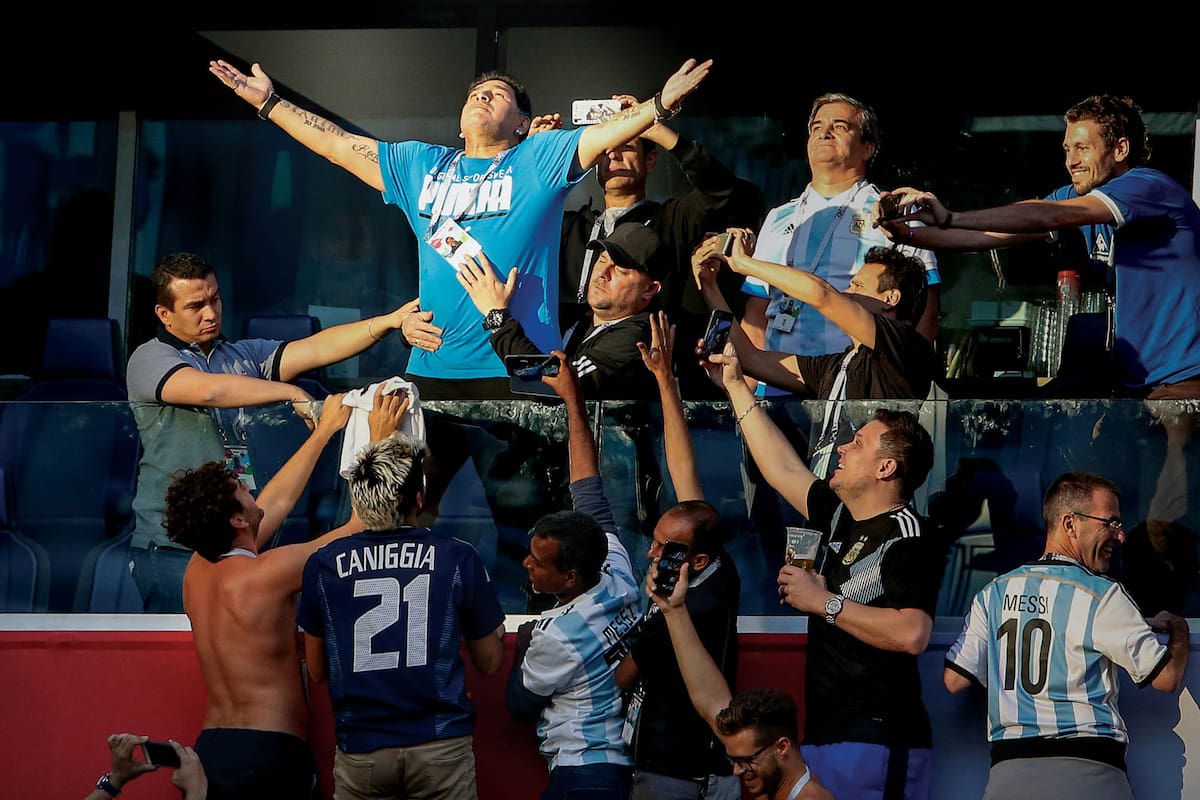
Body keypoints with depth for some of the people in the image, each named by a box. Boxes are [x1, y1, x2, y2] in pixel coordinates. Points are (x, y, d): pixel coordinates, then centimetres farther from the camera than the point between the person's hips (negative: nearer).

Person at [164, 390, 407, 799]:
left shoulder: (198, 571, 7)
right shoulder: (267, 573, -15)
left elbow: (277, 503, 21)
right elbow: (362, 526, -6)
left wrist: (324, 431, 28)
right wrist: (379, 441, 4)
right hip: (270, 753, -8)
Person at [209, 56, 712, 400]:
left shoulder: (541, 159, 7)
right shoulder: (420, 165, 20)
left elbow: (608, 133, -7)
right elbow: (338, 145, 25)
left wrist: (661, 106, -24)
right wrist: (268, 103, 24)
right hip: (432, 366, 4)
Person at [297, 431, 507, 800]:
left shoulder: (323, 565, -1)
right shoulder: (459, 559, -6)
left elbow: (316, 669, 10)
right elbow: (489, 661, 5)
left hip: (359, 752, 1)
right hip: (440, 744, -1)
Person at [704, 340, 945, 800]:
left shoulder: (909, 538, -13)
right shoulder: (841, 520, 14)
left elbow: (912, 634, -27)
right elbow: (783, 469, 26)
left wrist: (824, 602, -19)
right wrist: (736, 387, 29)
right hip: (824, 735, 9)